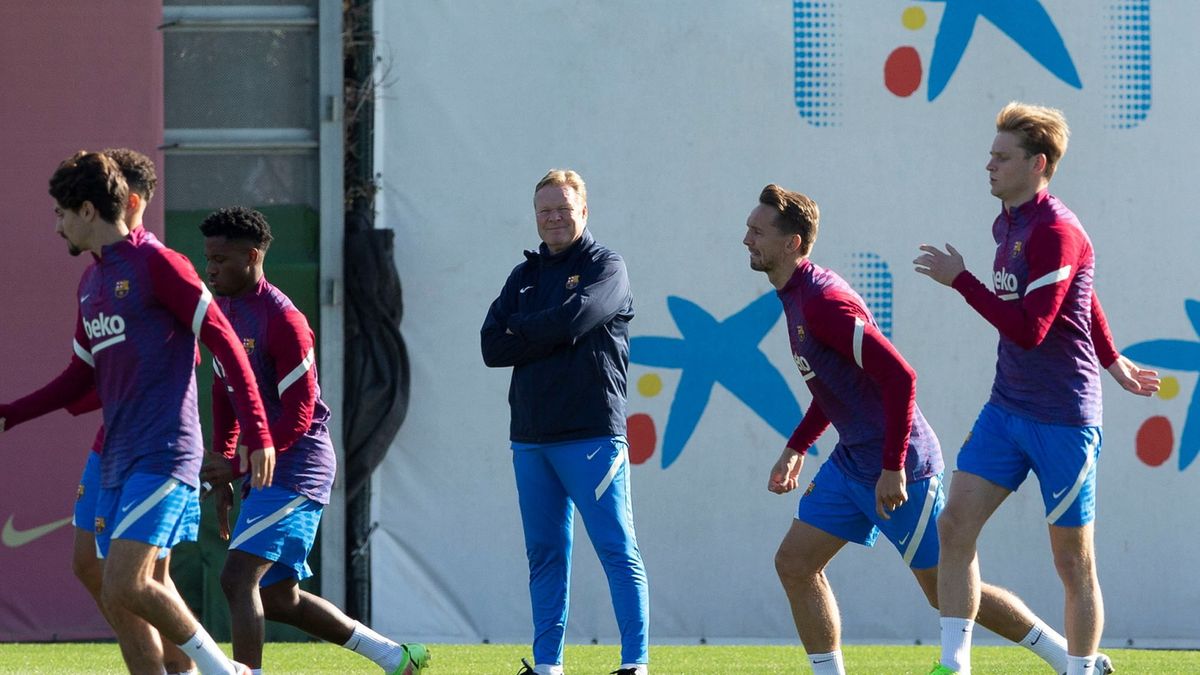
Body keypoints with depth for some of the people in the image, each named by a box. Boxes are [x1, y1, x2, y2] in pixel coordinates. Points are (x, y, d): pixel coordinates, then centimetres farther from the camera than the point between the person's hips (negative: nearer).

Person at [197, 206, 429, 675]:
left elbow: (298, 417, -19)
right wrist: (222, 476, 15)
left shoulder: (283, 320, -17)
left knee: (238, 579, -20)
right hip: (265, 473, 10)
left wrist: (235, 464, -23)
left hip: (297, 468, -10)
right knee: (278, 598, 13)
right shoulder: (224, 311, 10)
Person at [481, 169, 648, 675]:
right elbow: (492, 348, 4)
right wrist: (552, 336, -8)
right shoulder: (524, 276, 17)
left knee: (618, 551, -8)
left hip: (591, 434, -6)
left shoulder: (606, 268, 1)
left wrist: (519, 331, -1)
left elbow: (572, 319, -17)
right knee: (544, 555, 9)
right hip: (530, 437, 6)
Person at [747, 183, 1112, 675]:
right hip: (851, 463, 10)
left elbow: (899, 376, -28)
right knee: (794, 563, 3)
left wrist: (893, 467, -27)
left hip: (898, 467, -10)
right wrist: (796, 448, 21)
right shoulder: (795, 297, 9)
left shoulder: (822, 302, -22)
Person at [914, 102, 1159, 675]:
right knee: (955, 524, -6)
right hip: (1007, 408, 8)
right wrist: (1113, 360, 32)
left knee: (1073, 561, 2)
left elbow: (1029, 328, -23)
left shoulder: (1056, 231, -17)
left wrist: (959, 280, -20)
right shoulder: (1007, 224, 12)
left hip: (1062, 418, -8)